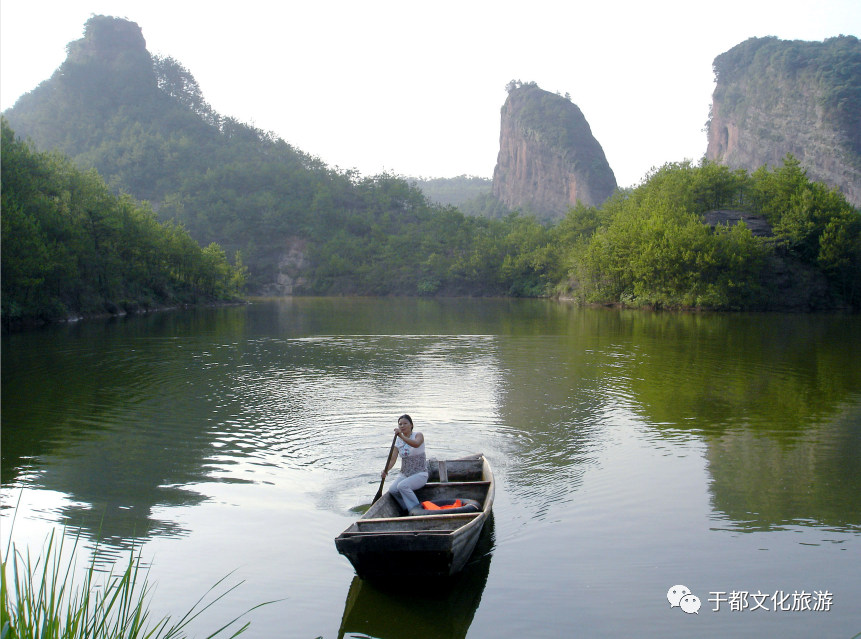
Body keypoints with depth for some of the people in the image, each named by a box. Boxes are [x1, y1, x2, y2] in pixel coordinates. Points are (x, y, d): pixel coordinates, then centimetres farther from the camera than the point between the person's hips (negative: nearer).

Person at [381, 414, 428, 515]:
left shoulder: (418, 435, -6)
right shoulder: (398, 441, 7)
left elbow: (416, 444, -32)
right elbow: (392, 459, 0)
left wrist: (401, 436, -47)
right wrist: (386, 470, -21)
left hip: (420, 474, -5)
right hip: (404, 474, 5)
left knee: (402, 485, -31)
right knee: (392, 489, -22)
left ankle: (416, 508, -15)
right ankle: (411, 510, -7)